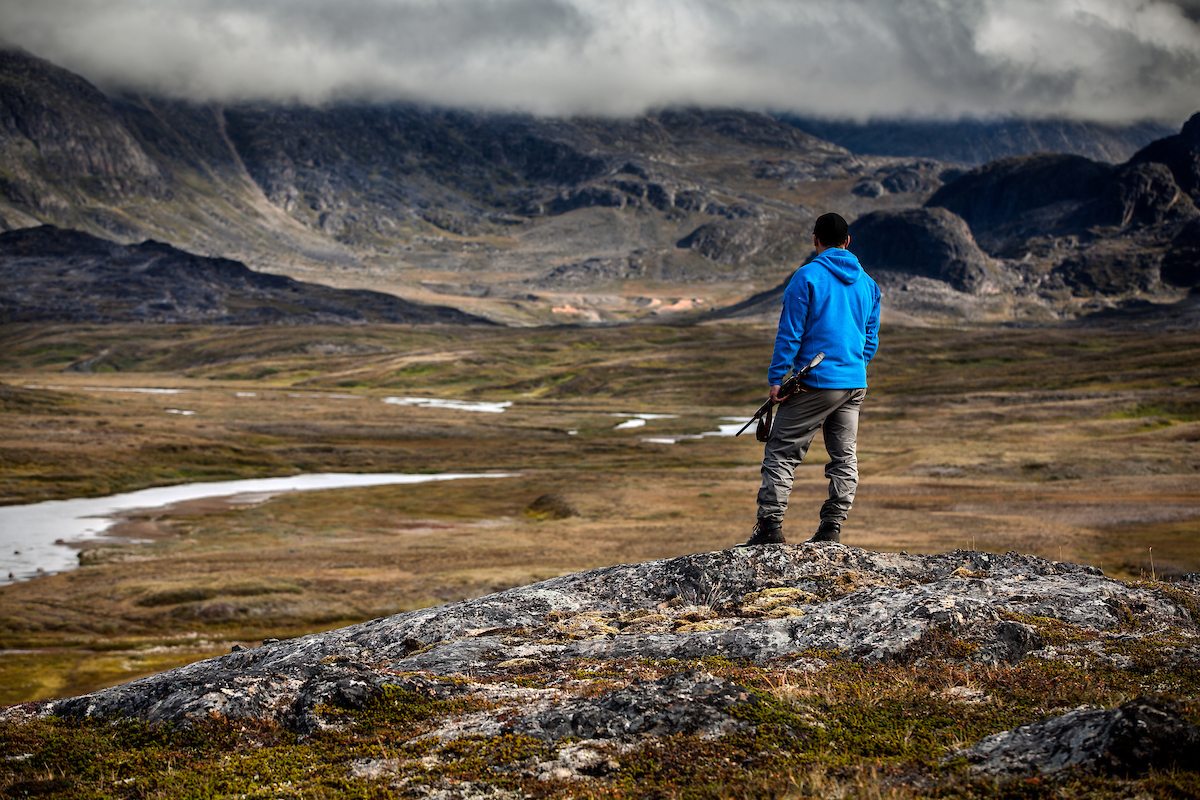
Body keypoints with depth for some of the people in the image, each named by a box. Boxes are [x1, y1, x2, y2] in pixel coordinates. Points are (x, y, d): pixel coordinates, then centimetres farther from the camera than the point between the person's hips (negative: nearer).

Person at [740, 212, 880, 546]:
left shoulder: (807, 277, -7)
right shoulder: (867, 283, 12)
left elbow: (790, 333, -10)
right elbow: (871, 339, 17)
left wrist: (776, 378, -8)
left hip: (815, 382, -6)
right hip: (855, 384, 6)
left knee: (781, 453, -1)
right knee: (845, 458, 10)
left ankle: (771, 526, -7)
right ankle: (831, 529, 10)